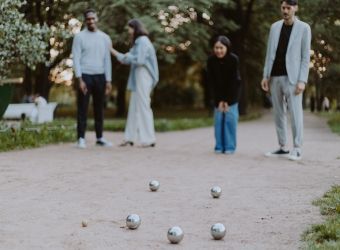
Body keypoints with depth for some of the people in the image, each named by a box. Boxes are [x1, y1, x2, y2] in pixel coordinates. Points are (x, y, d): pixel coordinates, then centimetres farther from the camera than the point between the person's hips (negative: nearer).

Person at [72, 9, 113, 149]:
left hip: (100, 77, 4)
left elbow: (107, 60, 11)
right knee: (82, 109, -3)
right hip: (85, 76, -3)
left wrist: (108, 80, 5)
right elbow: (76, 59, -6)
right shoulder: (80, 37, -2)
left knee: (99, 109, 8)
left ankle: (99, 138, 15)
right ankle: (81, 139, -1)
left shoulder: (105, 38, 10)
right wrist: (80, 80, -15)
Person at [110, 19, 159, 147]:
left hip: (142, 77, -10)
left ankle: (149, 139, -4)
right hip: (137, 78, 10)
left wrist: (128, 56, -5)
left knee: (143, 106, -8)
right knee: (134, 107, 9)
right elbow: (128, 60, 22)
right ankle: (130, 138, 12)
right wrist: (113, 52, 21)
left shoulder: (143, 41, -11)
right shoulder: (138, 42, 18)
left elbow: (139, 60, -21)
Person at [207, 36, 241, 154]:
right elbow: (212, 82, -13)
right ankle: (219, 146, 2)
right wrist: (219, 100, -16)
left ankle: (230, 147, -3)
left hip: (232, 90, -2)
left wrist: (227, 100, -20)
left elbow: (233, 80, -20)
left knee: (230, 116, -8)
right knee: (218, 117, -3)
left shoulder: (233, 59, -24)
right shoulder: (211, 61, -18)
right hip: (218, 91, 2)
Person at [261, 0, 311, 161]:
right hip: (275, 77, 5)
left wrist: (302, 81, -15)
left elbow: (306, 57, -6)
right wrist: (265, 76, 3)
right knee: (278, 113, 7)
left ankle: (297, 150, -5)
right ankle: (283, 148, 14)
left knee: (295, 113, -8)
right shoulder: (275, 27, 10)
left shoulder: (304, 28, -3)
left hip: (292, 78, -5)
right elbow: (270, 54, 12)